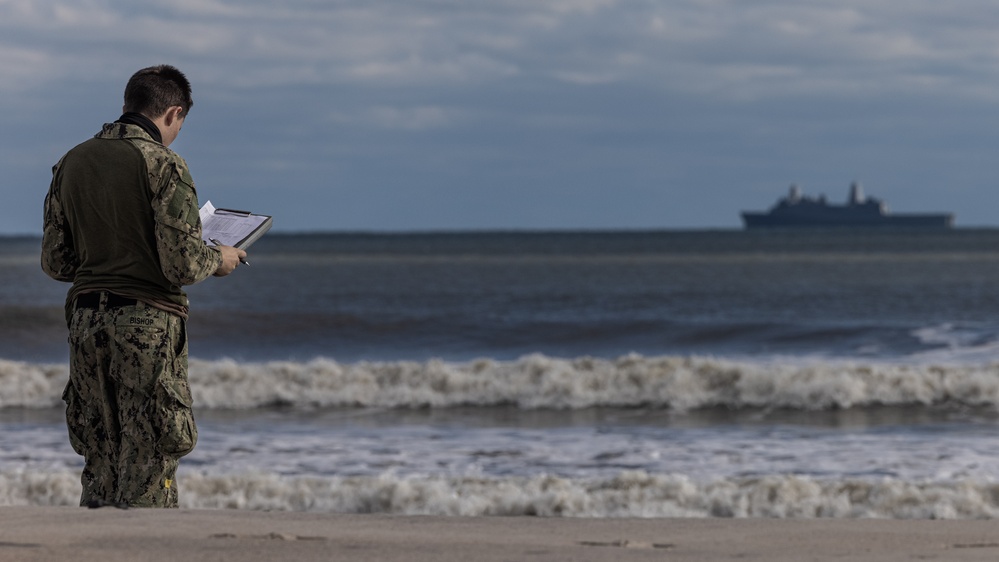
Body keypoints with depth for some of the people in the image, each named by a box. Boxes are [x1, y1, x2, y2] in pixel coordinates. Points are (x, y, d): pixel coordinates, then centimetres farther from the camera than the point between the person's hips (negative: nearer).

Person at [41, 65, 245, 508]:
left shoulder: (73, 162, 9)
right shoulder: (164, 166, -10)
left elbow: (55, 263, 10)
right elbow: (181, 265, -16)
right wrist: (219, 259, 5)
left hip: (86, 317, 6)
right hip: (148, 320, -6)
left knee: (101, 464, 13)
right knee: (148, 470, -1)